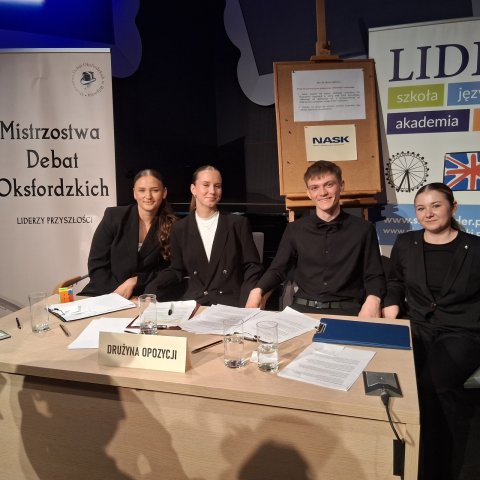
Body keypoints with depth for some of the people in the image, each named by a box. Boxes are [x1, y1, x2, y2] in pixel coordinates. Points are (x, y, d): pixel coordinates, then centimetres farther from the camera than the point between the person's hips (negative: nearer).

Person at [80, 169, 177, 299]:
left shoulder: (172, 226, -2)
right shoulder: (113, 216, -3)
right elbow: (96, 265, -3)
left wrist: (134, 281, -12)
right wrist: (116, 294, -15)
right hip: (104, 295, 0)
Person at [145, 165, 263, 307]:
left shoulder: (238, 223, 3)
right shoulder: (180, 228, 8)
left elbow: (252, 267, 6)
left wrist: (248, 301, -10)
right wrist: (150, 290, 1)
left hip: (232, 302, -1)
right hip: (194, 301, 2)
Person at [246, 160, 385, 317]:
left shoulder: (363, 229, 6)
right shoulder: (295, 229, 11)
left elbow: (374, 276, 6)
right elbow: (278, 270, 13)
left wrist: (373, 300, -17)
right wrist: (257, 290, -8)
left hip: (346, 311, -1)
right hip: (303, 309, 1)